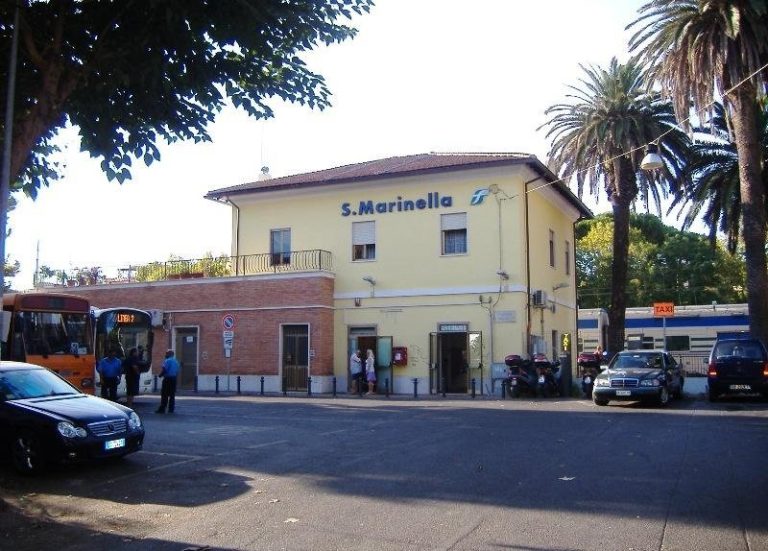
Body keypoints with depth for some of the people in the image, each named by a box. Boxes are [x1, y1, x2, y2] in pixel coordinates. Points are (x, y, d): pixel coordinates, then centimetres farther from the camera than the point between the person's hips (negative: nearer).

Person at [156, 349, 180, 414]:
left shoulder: (167, 361, -11)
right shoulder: (176, 361, 14)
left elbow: (164, 369, -17)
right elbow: (178, 370, 16)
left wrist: (160, 375, -1)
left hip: (168, 378, -7)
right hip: (174, 379, 7)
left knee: (164, 395, -6)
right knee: (172, 395, 9)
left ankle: (162, 409, -8)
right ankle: (171, 409, 9)